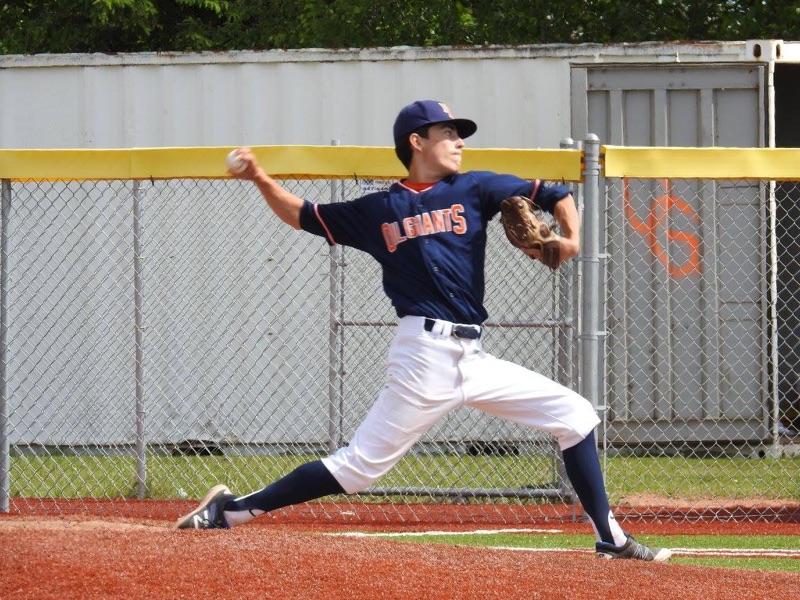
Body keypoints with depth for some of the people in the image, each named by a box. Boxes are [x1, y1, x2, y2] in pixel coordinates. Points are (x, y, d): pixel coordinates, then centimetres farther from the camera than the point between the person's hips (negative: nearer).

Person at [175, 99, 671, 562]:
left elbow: (555, 197, 10)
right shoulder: (378, 210, 7)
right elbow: (303, 217, 18)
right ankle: (232, 510, -5)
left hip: (473, 359, 5)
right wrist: (261, 180, 3)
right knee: (360, 466, -11)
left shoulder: (473, 190, 11)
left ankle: (611, 539, 9)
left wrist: (571, 239, -10)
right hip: (425, 355, -4)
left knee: (576, 417, 3)